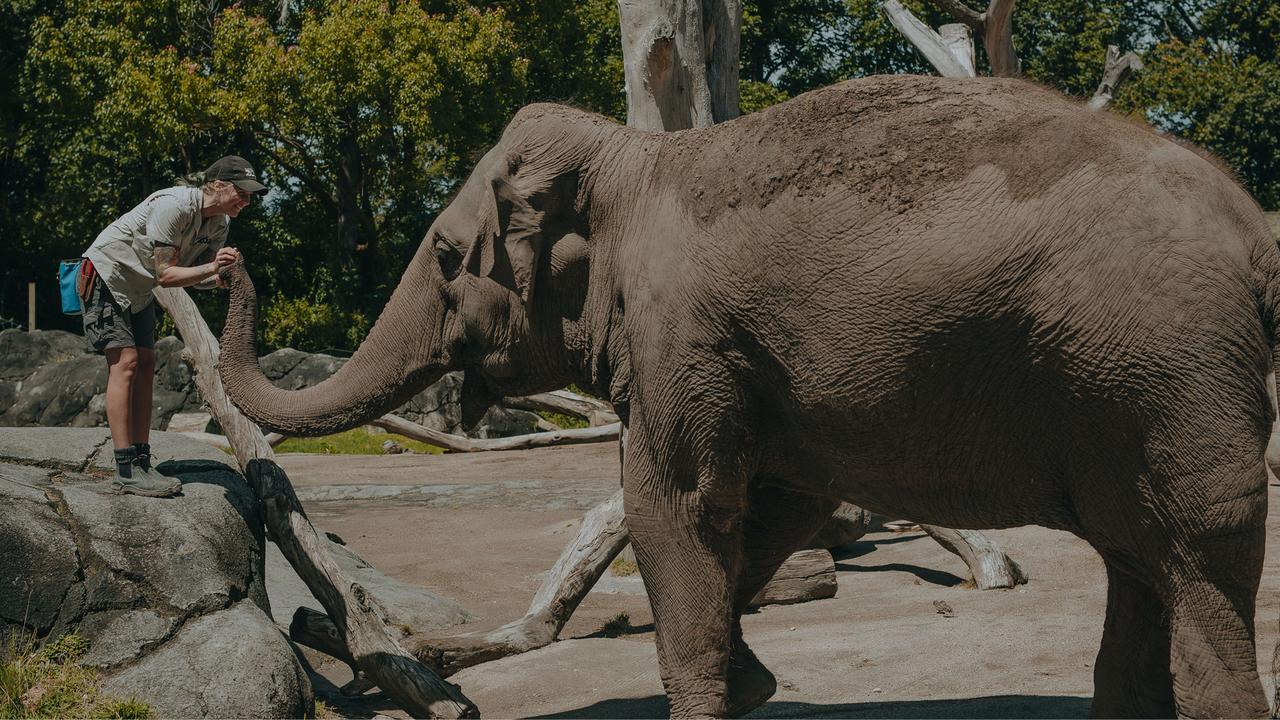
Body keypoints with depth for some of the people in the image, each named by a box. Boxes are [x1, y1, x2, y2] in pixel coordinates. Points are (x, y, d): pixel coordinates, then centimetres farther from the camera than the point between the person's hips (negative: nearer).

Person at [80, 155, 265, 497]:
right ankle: (125, 471, -19)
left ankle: (142, 463, 2)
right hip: (106, 273, -9)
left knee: (145, 365, 2)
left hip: (138, 289, 9)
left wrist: (225, 278, -23)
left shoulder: (219, 225, -3)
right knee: (125, 361, -16)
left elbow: (197, 278, -3)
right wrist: (211, 268, -40)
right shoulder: (173, 206, -29)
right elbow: (165, 275, -29)